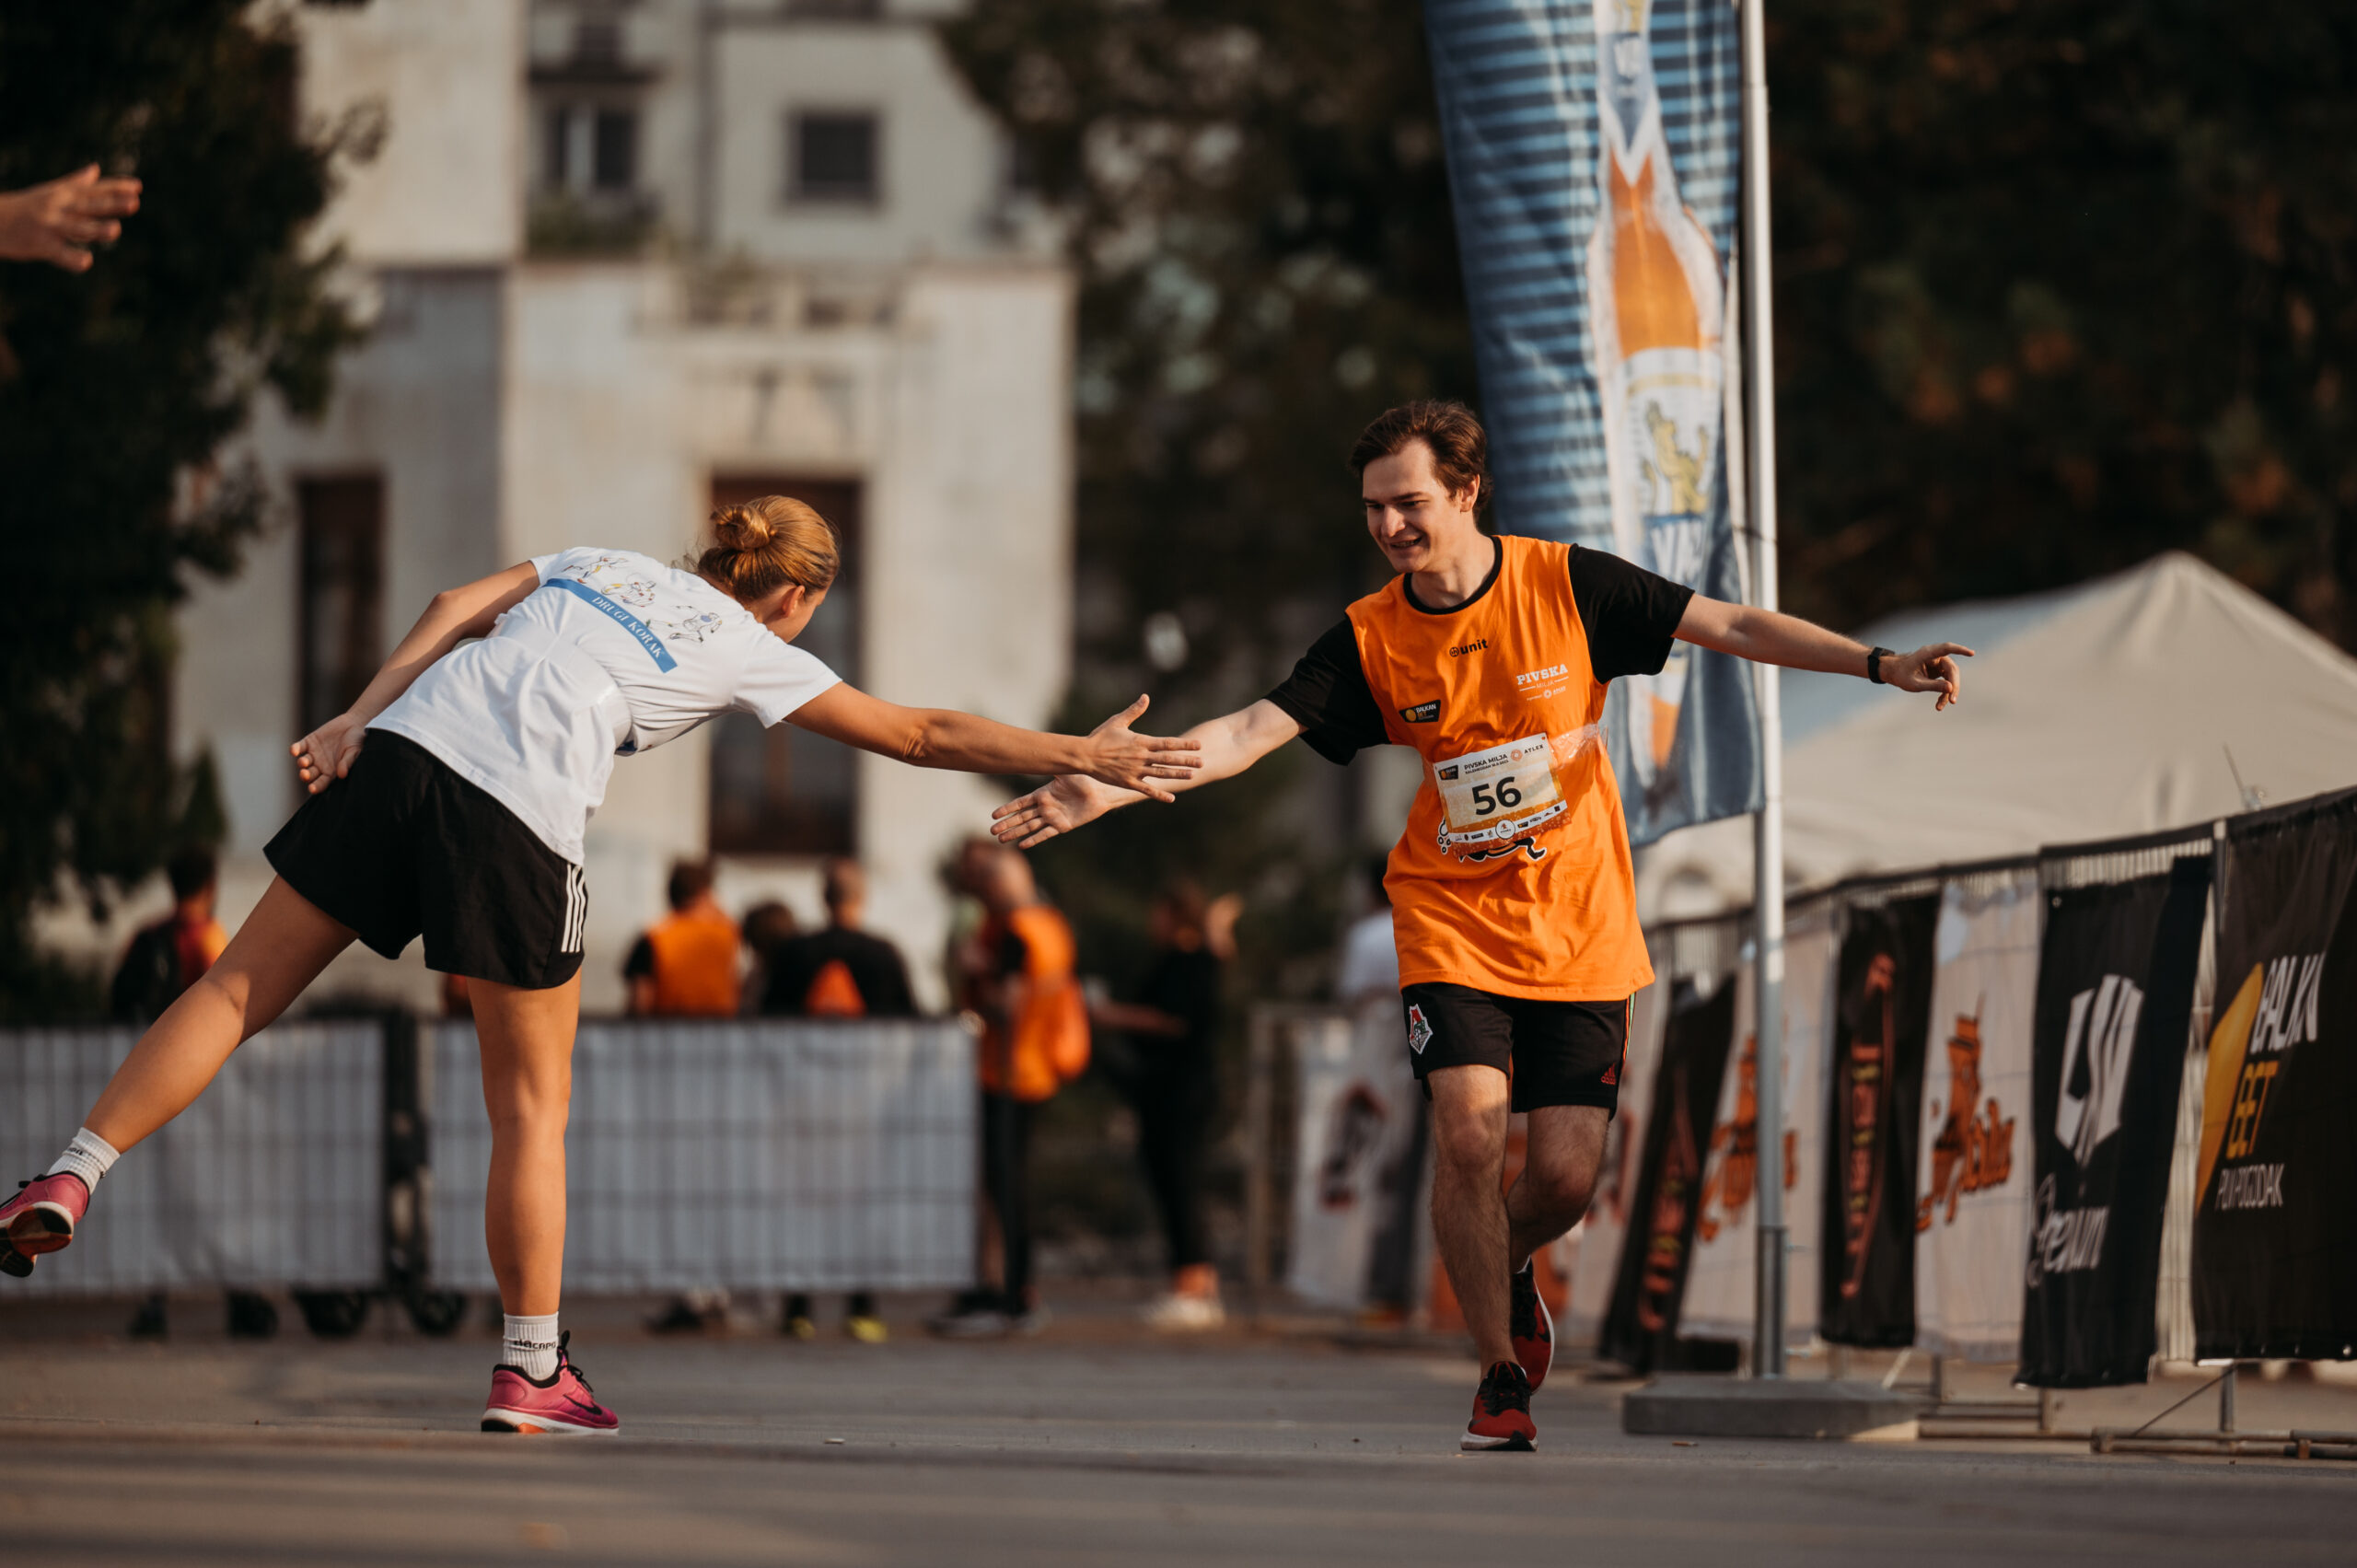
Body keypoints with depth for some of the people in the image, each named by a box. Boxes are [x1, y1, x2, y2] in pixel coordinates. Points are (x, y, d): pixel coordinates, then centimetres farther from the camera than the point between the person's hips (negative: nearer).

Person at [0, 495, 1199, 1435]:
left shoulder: (596, 563, 27)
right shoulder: (751, 652, 15)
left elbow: (458, 605, 12)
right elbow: (918, 735, 17)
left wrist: (359, 716, 7)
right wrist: (1083, 756, 23)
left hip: (401, 751, 4)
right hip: (517, 824, -4)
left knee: (237, 992, 9)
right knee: (533, 1106, 8)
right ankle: (531, 1370, 13)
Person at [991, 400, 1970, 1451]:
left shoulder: (1566, 585, -8)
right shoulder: (1369, 639, -6)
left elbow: (1731, 627, -5)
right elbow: (1250, 732, -12)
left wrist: (1878, 665, -12)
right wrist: (1108, 787, -26)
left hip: (1581, 927, 0)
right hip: (1453, 922, 0)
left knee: (1566, 1174, -6)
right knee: (1468, 1129, -19)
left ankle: (1506, 1266, 31)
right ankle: (1502, 1375, -1)